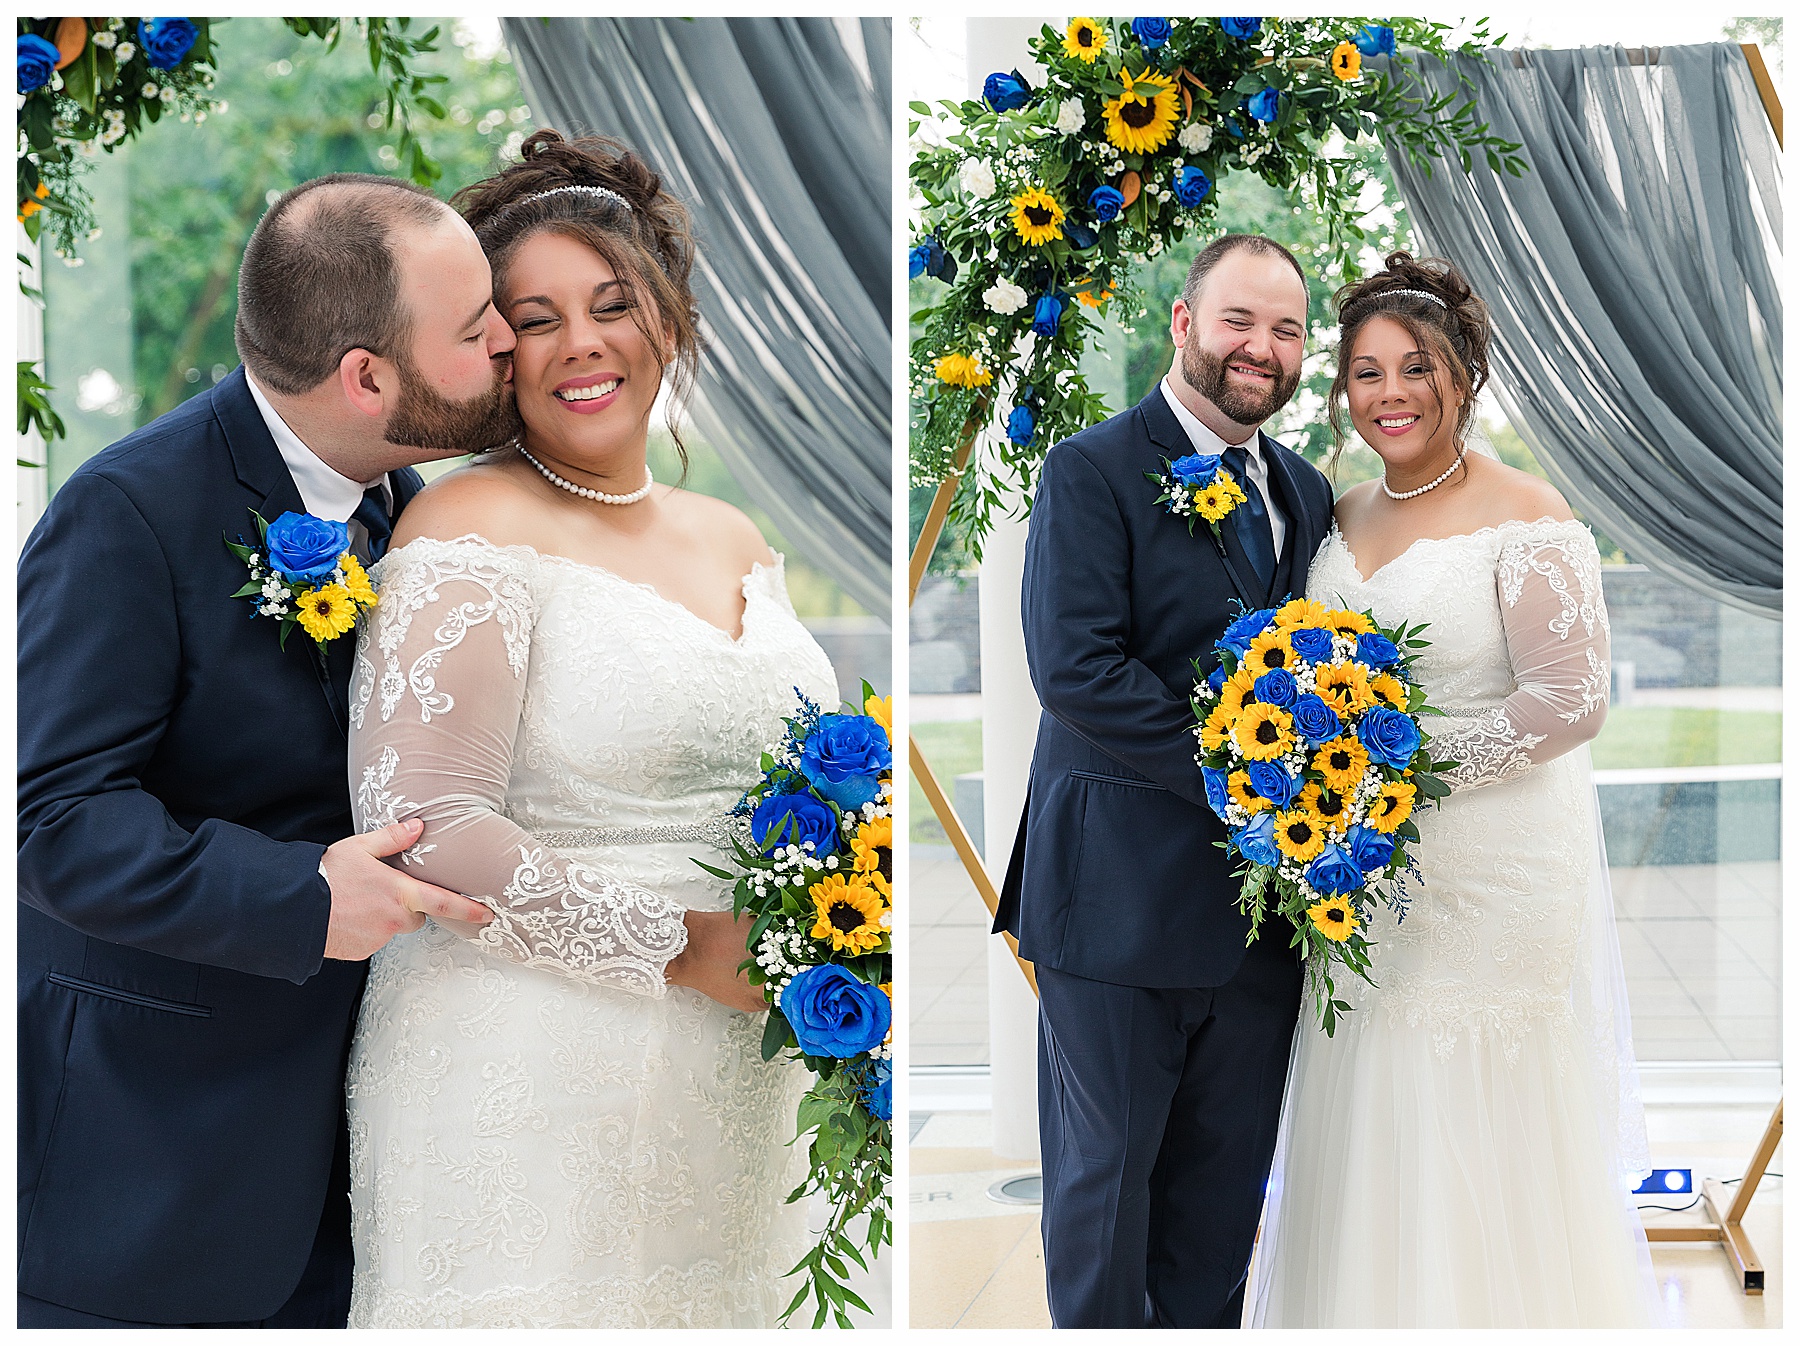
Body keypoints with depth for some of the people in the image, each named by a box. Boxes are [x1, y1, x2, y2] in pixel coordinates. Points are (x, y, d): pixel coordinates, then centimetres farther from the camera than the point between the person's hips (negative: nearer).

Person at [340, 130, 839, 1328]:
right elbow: (425, 824, -17)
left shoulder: (735, 541, 13)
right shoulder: (473, 530, -9)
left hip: (735, 1082, 7)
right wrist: (683, 945, -17)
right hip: (531, 1081, -6)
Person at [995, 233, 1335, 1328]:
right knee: (1105, 1168, 4)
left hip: (1264, 895, 6)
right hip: (1127, 895, -6)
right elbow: (1075, 669, -18)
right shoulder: (1094, 472, -7)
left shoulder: (1306, 492, 14)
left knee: (1226, 1177, 14)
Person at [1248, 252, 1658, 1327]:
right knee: (1375, 1143, 11)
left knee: (1484, 1146, 1)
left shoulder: (1526, 516, -11)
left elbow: (1569, 702, -16)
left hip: (1496, 868, -6)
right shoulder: (1346, 518, 10)